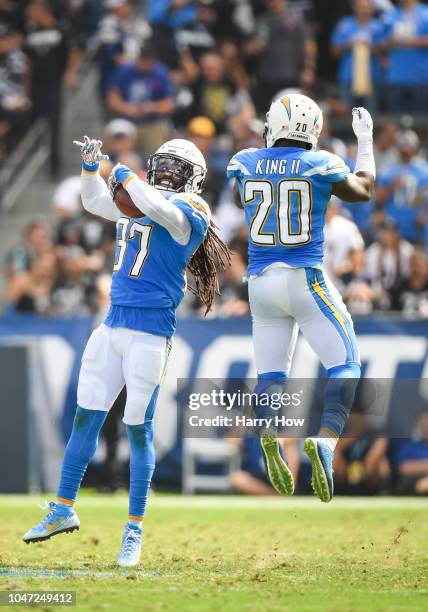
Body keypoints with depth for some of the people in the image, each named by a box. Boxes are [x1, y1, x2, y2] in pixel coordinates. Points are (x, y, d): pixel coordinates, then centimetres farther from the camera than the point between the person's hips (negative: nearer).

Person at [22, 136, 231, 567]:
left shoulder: (188, 212, -5)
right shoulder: (137, 202, 16)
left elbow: (158, 210, -26)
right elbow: (95, 202, 30)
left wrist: (126, 177, -11)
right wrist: (91, 167, 13)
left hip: (151, 331, -7)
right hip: (113, 325, 7)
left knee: (138, 427, -3)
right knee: (86, 416, 8)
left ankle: (134, 530, 5)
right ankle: (63, 509, 19)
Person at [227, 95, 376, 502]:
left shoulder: (246, 163, 2)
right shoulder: (321, 165, -6)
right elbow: (364, 191, 14)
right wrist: (365, 141, 27)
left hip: (260, 282, 3)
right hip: (306, 280, -3)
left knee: (270, 374, 13)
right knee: (345, 367, 3)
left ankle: (269, 434, -18)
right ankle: (325, 440, -22)